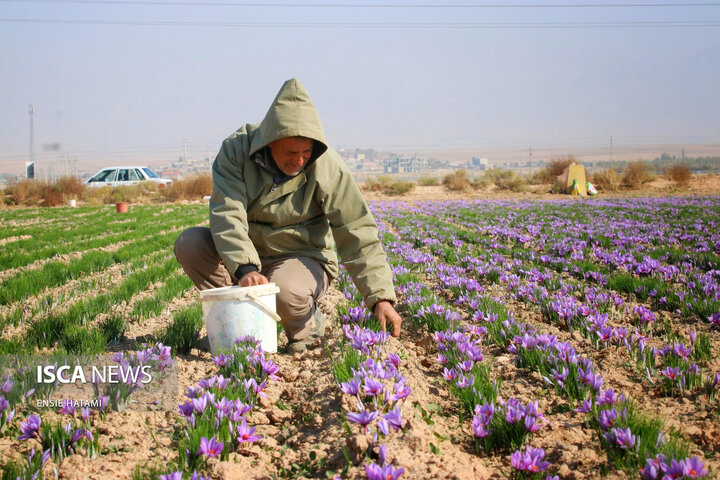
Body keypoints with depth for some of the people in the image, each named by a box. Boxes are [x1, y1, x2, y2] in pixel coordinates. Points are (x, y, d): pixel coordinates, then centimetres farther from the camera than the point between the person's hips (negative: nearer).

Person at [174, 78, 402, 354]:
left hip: (303, 258, -3)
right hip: (246, 255, 3)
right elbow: (227, 213, -25)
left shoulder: (326, 166, -18)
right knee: (188, 243, -20)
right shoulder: (236, 149, -15)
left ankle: (308, 325, 1)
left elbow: (358, 235, -18)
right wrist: (245, 267, -42)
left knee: (285, 291, -36)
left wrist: (381, 297, -25)